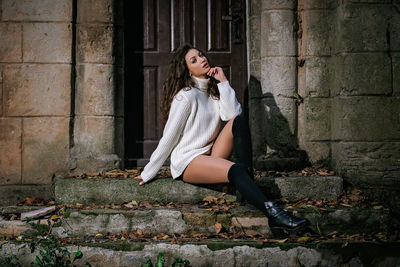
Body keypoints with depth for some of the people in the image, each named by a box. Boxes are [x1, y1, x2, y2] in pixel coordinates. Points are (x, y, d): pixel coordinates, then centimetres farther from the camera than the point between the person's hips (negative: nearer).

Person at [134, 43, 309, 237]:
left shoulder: (213, 91, 14)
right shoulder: (186, 96, -9)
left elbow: (232, 114, -5)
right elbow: (169, 137, -8)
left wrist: (223, 82, -6)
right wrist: (148, 173, -6)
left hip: (210, 155, 7)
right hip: (187, 162, -7)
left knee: (240, 122, -16)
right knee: (235, 170, -33)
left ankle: (248, 182, -23)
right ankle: (273, 215, -43)